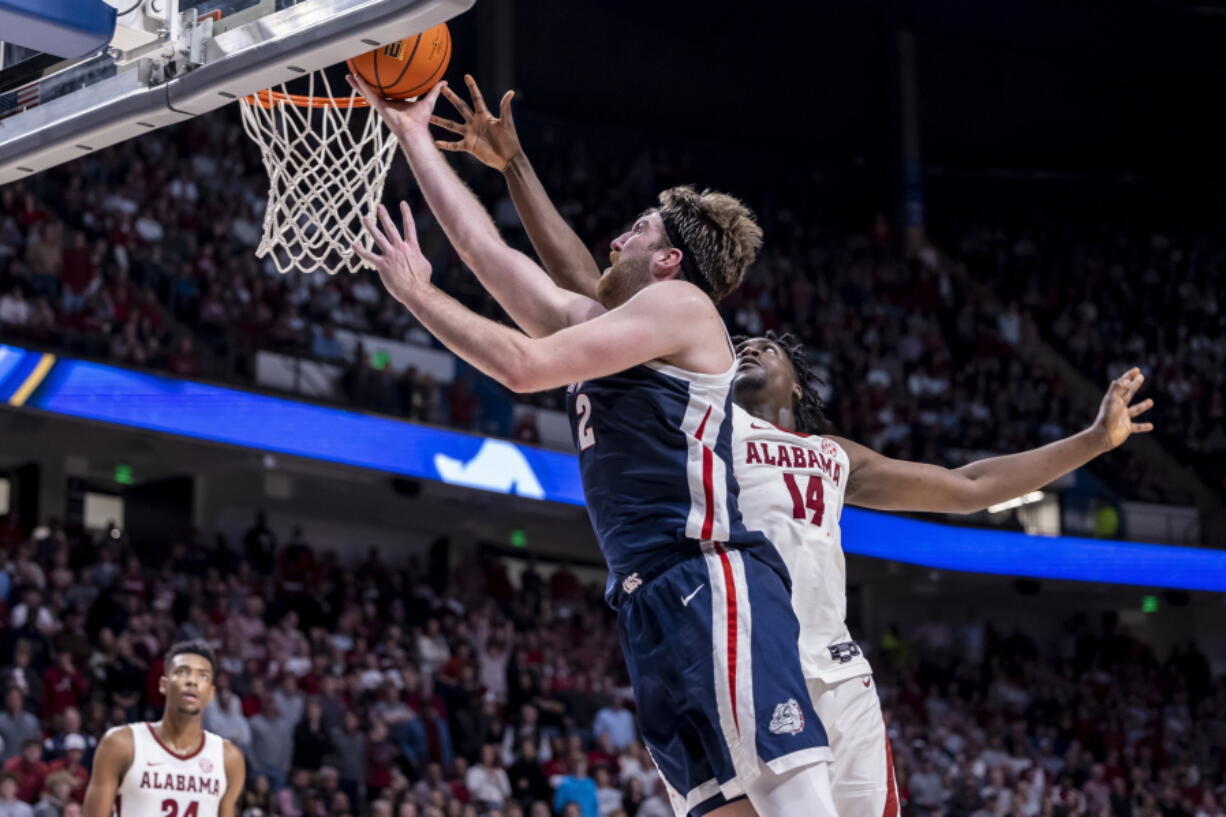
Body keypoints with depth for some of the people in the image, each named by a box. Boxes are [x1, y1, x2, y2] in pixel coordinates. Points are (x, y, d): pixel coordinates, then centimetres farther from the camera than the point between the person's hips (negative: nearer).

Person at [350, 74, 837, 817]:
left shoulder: (679, 303, 1)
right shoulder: (599, 325, 25)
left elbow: (523, 366, -9)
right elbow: (485, 249, 27)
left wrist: (416, 291, 4)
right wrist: (412, 134, 29)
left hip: (712, 584, -8)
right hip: (652, 602, 8)